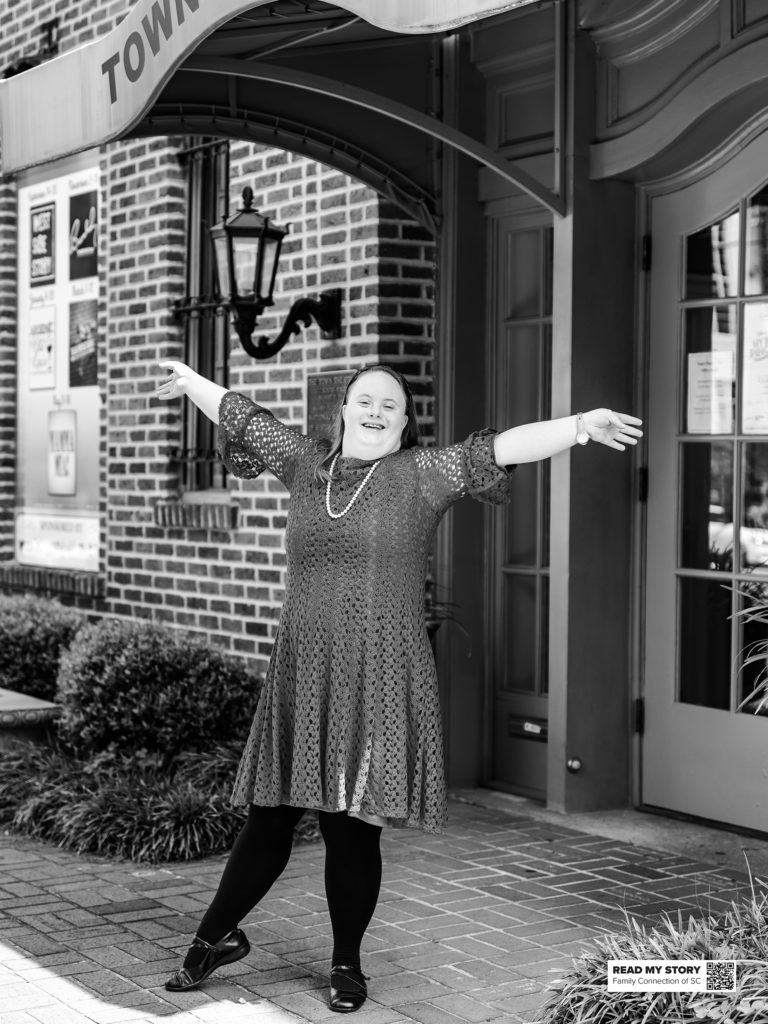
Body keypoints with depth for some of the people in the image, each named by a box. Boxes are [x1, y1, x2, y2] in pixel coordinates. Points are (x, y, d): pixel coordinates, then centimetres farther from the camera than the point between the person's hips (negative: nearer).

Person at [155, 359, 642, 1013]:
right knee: (269, 819, 8)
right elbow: (243, 417, 25)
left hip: (379, 684, -3)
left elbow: (501, 449, -12)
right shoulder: (306, 464, 11)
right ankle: (216, 938, 26)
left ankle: (347, 964, 20)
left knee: (352, 826, 2)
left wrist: (581, 425, -23)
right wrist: (191, 381, 39)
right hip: (301, 677, 3)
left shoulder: (422, 475, 0)